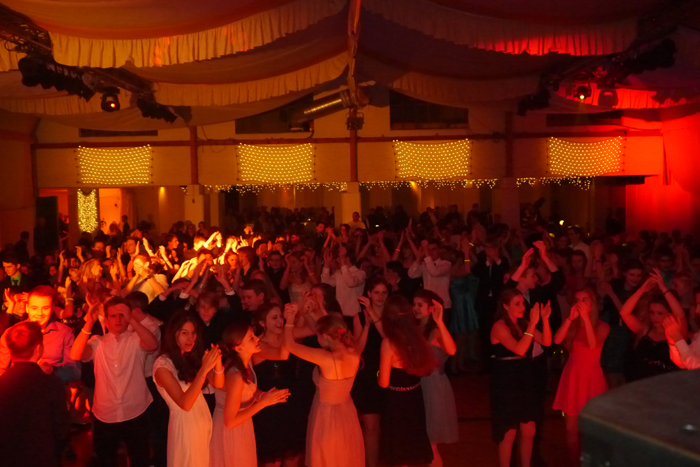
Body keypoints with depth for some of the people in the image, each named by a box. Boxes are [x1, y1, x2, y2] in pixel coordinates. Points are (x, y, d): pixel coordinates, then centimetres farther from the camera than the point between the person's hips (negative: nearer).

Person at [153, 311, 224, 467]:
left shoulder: (194, 356, 0)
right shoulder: (163, 365, -20)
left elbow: (218, 383, -8)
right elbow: (185, 404, -27)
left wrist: (217, 361, -27)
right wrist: (204, 369, -34)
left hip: (204, 417, 6)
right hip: (185, 422, -6)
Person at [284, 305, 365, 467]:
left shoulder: (326, 359, -31)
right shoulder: (354, 354, -14)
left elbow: (290, 345, -21)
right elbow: (330, 329, 3)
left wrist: (290, 319, -6)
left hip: (327, 416, -5)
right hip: (347, 414, 6)